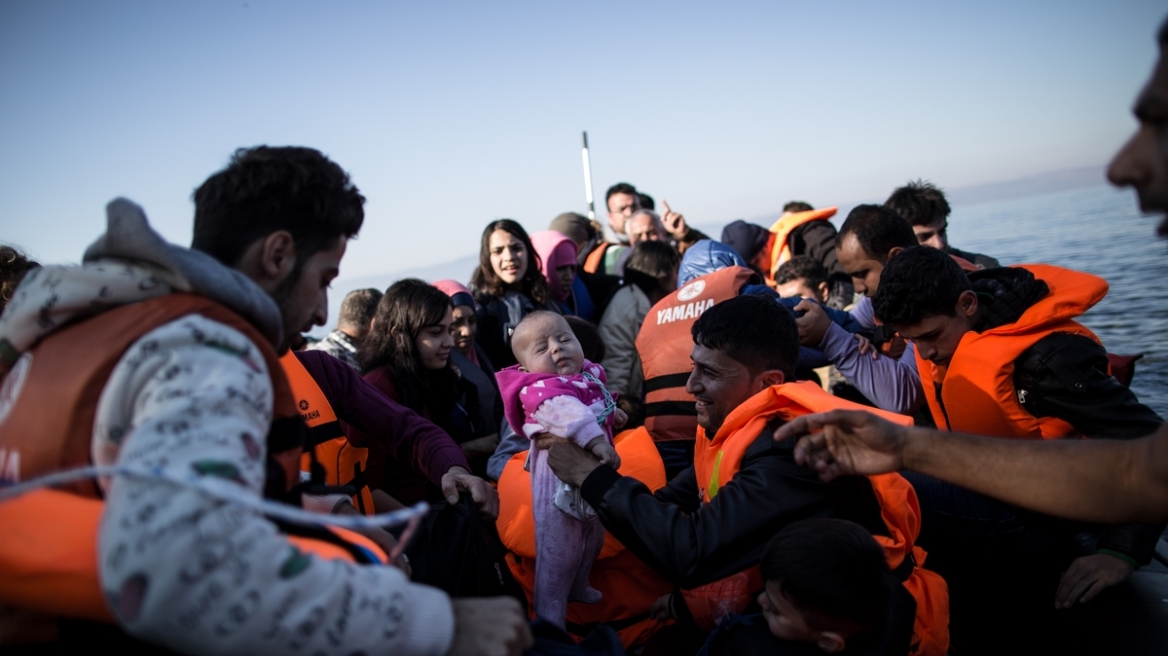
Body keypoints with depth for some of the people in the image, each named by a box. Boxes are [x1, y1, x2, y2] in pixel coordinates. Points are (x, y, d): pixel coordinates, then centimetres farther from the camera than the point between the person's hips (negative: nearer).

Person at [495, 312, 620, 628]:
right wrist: (594, 438, -55)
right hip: (560, 477, -9)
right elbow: (564, 411, -44)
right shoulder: (539, 388, -25)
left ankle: (578, 586, 51)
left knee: (593, 536, 27)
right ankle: (550, 618, 16)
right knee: (559, 549, 0)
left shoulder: (588, 375, 4)